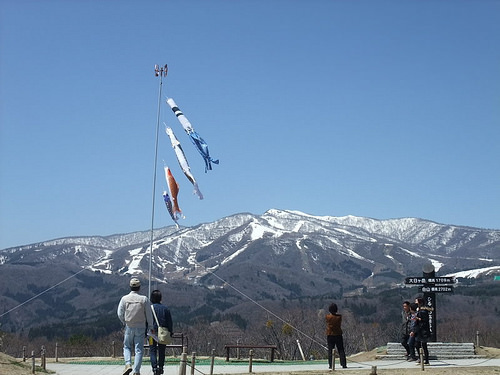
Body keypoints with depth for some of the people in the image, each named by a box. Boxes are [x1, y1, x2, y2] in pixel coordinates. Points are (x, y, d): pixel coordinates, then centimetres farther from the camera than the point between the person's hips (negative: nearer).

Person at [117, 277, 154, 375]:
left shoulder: (124, 298, -5)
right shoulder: (144, 299, -7)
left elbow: (120, 313, -1)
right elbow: (149, 315, -4)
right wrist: (150, 327, 7)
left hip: (129, 327, 1)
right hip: (141, 327, -1)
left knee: (127, 347, 17)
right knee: (139, 349, 5)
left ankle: (128, 364, -5)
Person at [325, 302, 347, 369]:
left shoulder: (328, 317, -10)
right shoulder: (339, 317, -7)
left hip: (330, 335, -1)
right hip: (338, 335, 1)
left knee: (330, 351, 4)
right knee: (341, 350, 6)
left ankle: (330, 365, -1)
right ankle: (344, 364, 2)